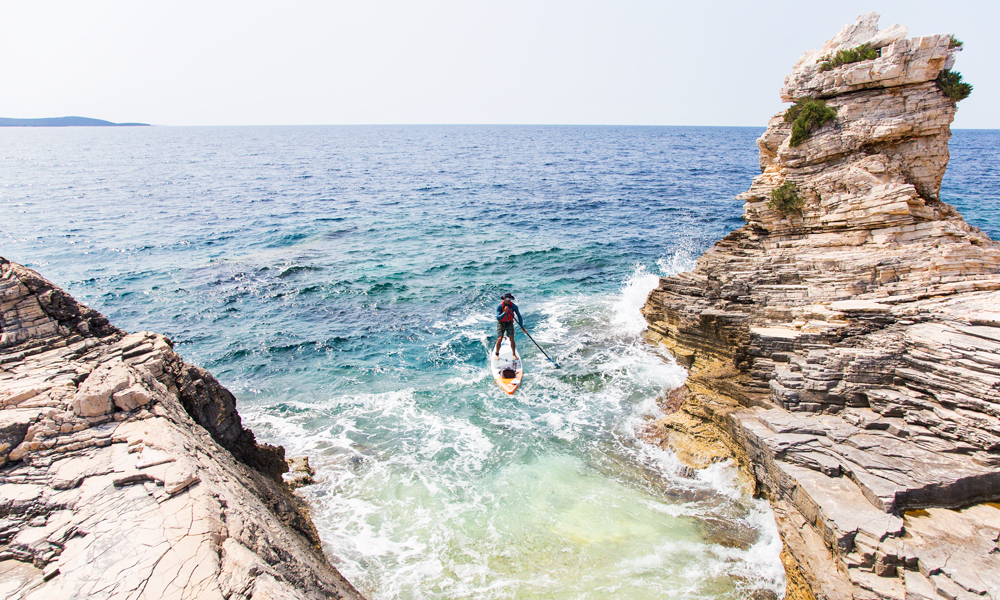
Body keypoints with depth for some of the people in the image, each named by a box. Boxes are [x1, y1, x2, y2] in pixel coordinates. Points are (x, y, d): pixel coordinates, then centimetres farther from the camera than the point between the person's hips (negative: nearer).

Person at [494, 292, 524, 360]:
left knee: (511, 338, -8)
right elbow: (498, 318, -27)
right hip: (501, 323, -2)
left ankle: (514, 354, 7)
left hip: (510, 323, 2)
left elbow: (519, 316, -5)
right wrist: (505, 312, -42)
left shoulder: (514, 306, -14)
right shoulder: (499, 306, -21)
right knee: (500, 339, -12)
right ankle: (497, 354, 5)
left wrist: (521, 326, -13)